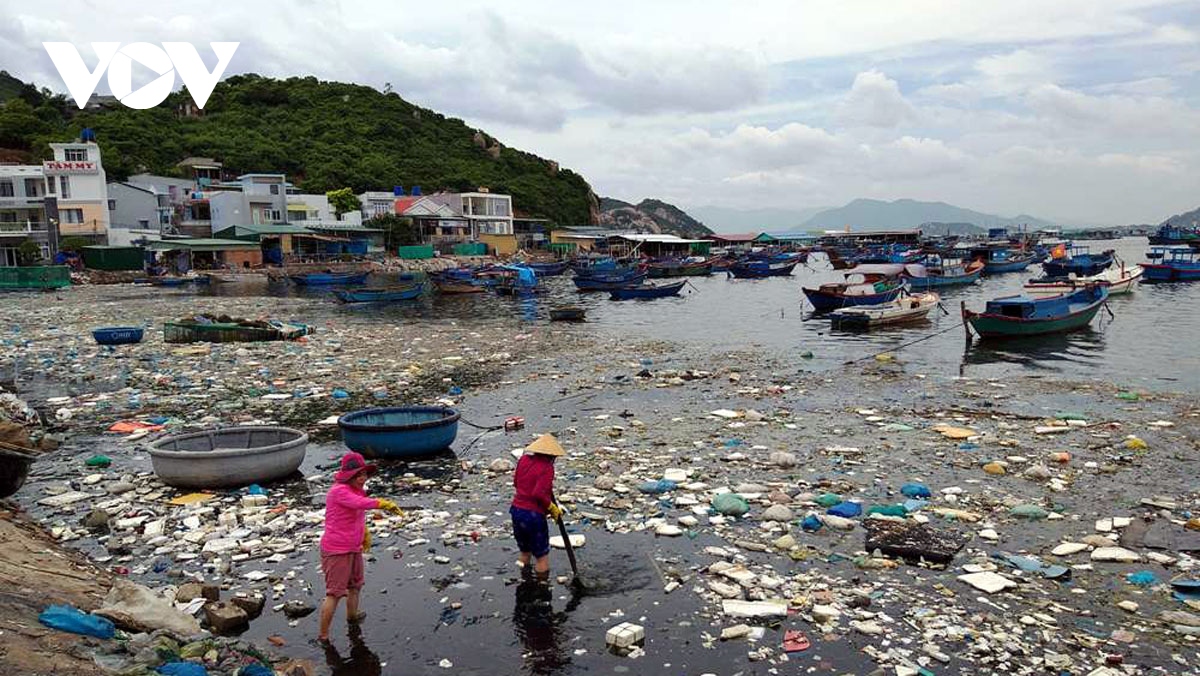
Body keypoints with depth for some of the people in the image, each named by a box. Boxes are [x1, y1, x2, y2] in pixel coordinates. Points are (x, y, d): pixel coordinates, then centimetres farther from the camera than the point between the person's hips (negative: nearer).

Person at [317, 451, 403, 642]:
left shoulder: (357, 490, 7)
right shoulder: (339, 491, -22)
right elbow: (360, 503, -41)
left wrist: (365, 532, 21)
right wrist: (385, 504, -47)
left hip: (353, 549, 10)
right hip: (336, 551, -10)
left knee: (355, 584, 28)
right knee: (334, 593, -4)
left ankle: (352, 616, 51)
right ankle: (323, 636, 4)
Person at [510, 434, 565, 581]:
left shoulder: (524, 459, 3)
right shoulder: (547, 468, -16)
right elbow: (539, 494, -24)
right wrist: (552, 508, -10)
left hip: (516, 510, 7)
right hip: (534, 515, -7)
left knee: (524, 551, 25)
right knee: (542, 555, 9)